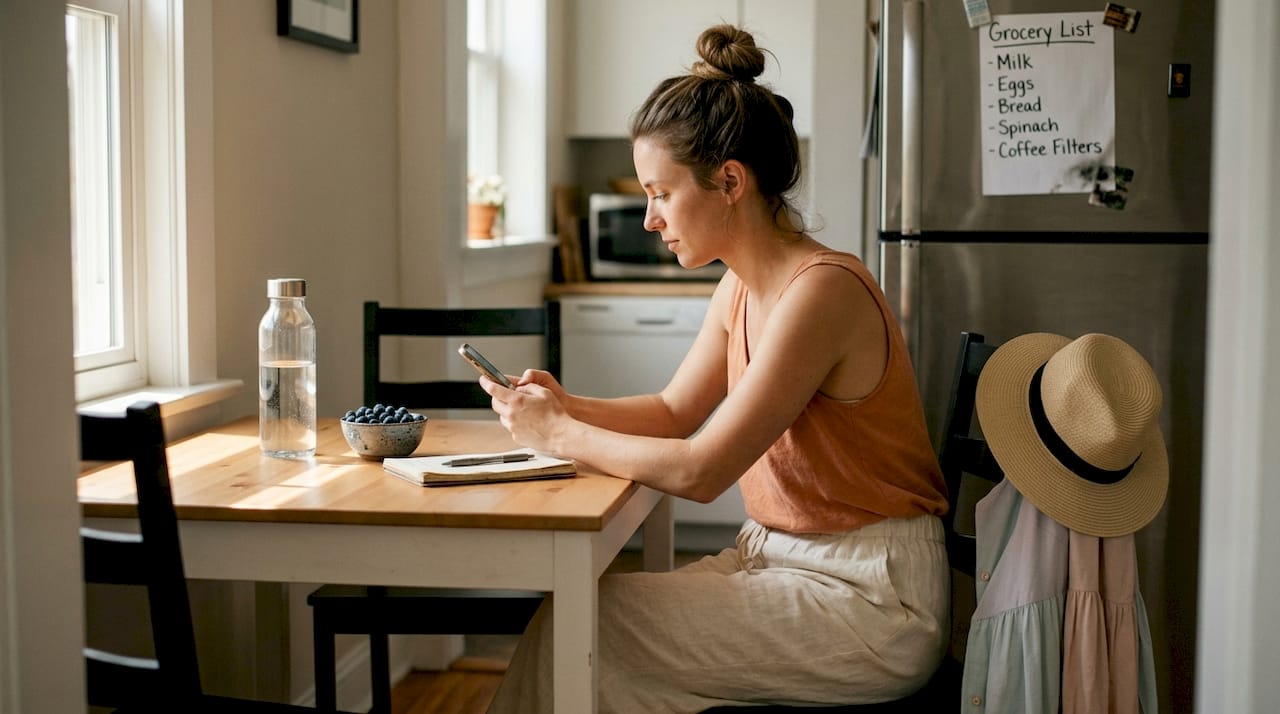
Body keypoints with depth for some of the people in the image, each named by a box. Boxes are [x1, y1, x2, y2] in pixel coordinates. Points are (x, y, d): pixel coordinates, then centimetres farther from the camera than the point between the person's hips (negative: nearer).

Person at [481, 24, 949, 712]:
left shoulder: (822, 290, -23)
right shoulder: (741, 287, 6)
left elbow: (700, 471, -24)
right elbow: (673, 410, 17)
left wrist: (560, 435, -13)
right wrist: (565, 406, 0)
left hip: (869, 597, -8)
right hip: (777, 555, 8)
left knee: (586, 628, -14)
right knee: (570, 619, -6)